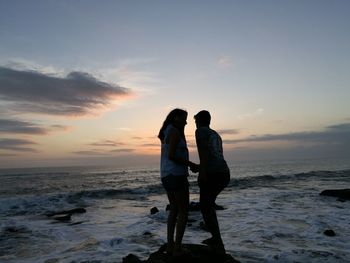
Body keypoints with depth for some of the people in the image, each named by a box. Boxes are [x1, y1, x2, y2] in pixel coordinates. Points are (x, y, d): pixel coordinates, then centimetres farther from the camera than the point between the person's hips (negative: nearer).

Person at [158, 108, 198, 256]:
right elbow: (171, 156, -20)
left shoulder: (166, 133, 19)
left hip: (166, 176, 10)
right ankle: (177, 248, 4)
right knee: (183, 212, 1)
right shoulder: (174, 132, -11)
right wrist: (191, 164, -11)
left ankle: (170, 245, 18)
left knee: (174, 210, 17)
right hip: (176, 175, -10)